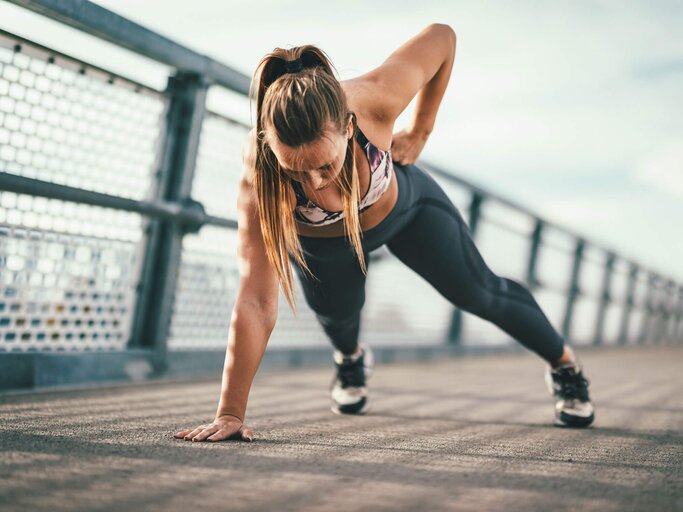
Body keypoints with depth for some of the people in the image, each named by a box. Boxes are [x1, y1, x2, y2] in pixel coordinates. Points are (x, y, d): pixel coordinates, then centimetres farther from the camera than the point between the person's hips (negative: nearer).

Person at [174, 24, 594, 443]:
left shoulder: (374, 99, -43)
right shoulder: (259, 177, -44)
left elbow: (441, 36, -23)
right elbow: (256, 303, -43)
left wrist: (420, 131, -17)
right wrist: (230, 415, -44)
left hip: (403, 204, 1)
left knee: (481, 293, 10)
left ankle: (564, 362, 39)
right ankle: (351, 359, 57)